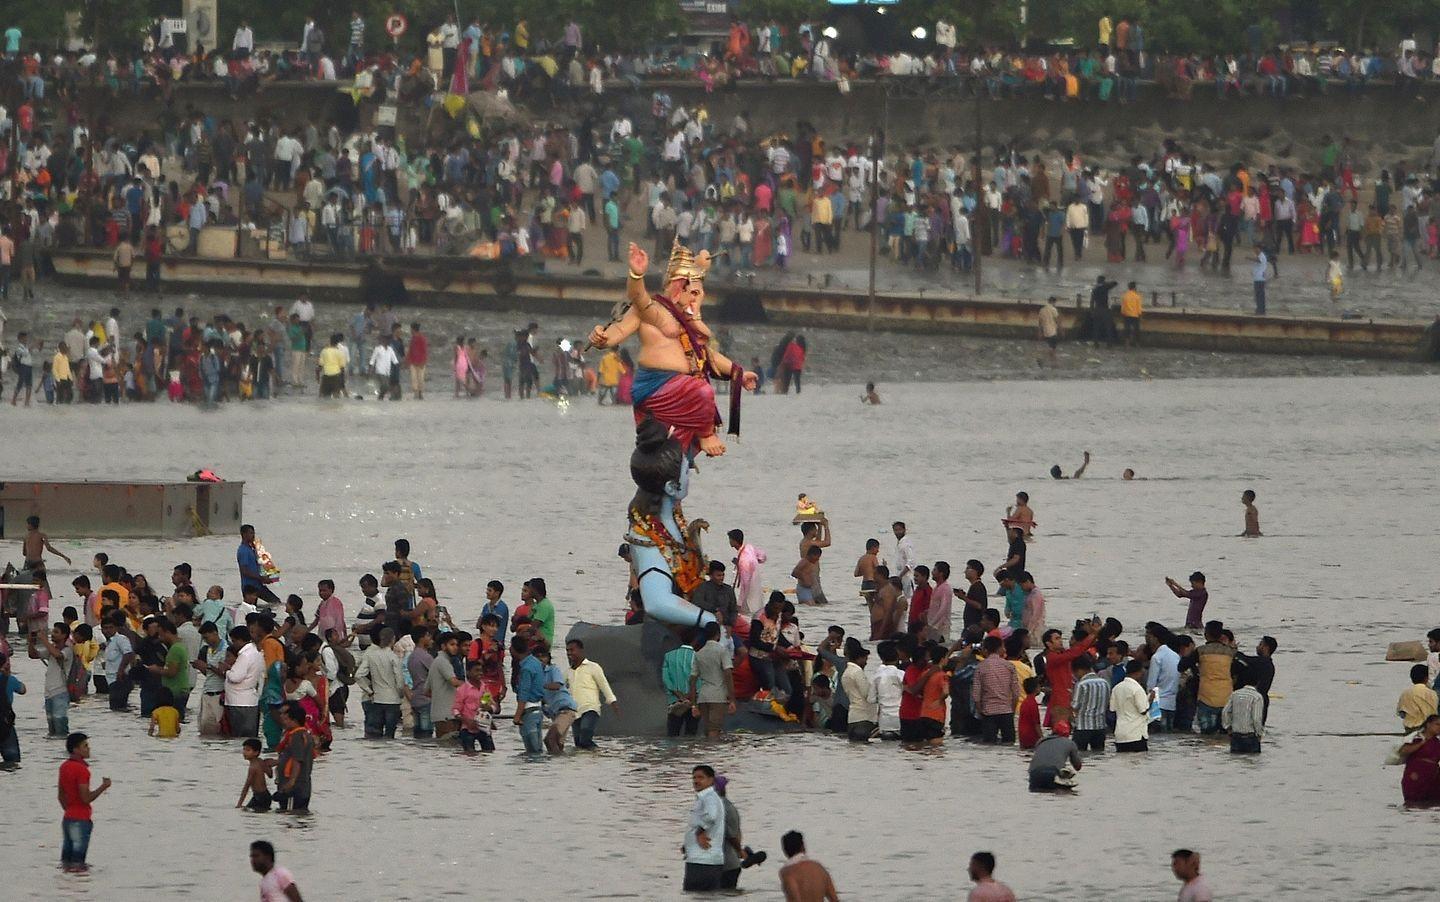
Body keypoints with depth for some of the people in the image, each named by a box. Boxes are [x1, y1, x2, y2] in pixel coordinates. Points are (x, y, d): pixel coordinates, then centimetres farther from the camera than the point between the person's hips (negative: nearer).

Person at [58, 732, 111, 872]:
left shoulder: (64, 767, 9)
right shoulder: (81, 769, -18)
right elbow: (86, 798, -21)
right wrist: (103, 787, -10)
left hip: (68, 817, 8)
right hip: (81, 819, -8)